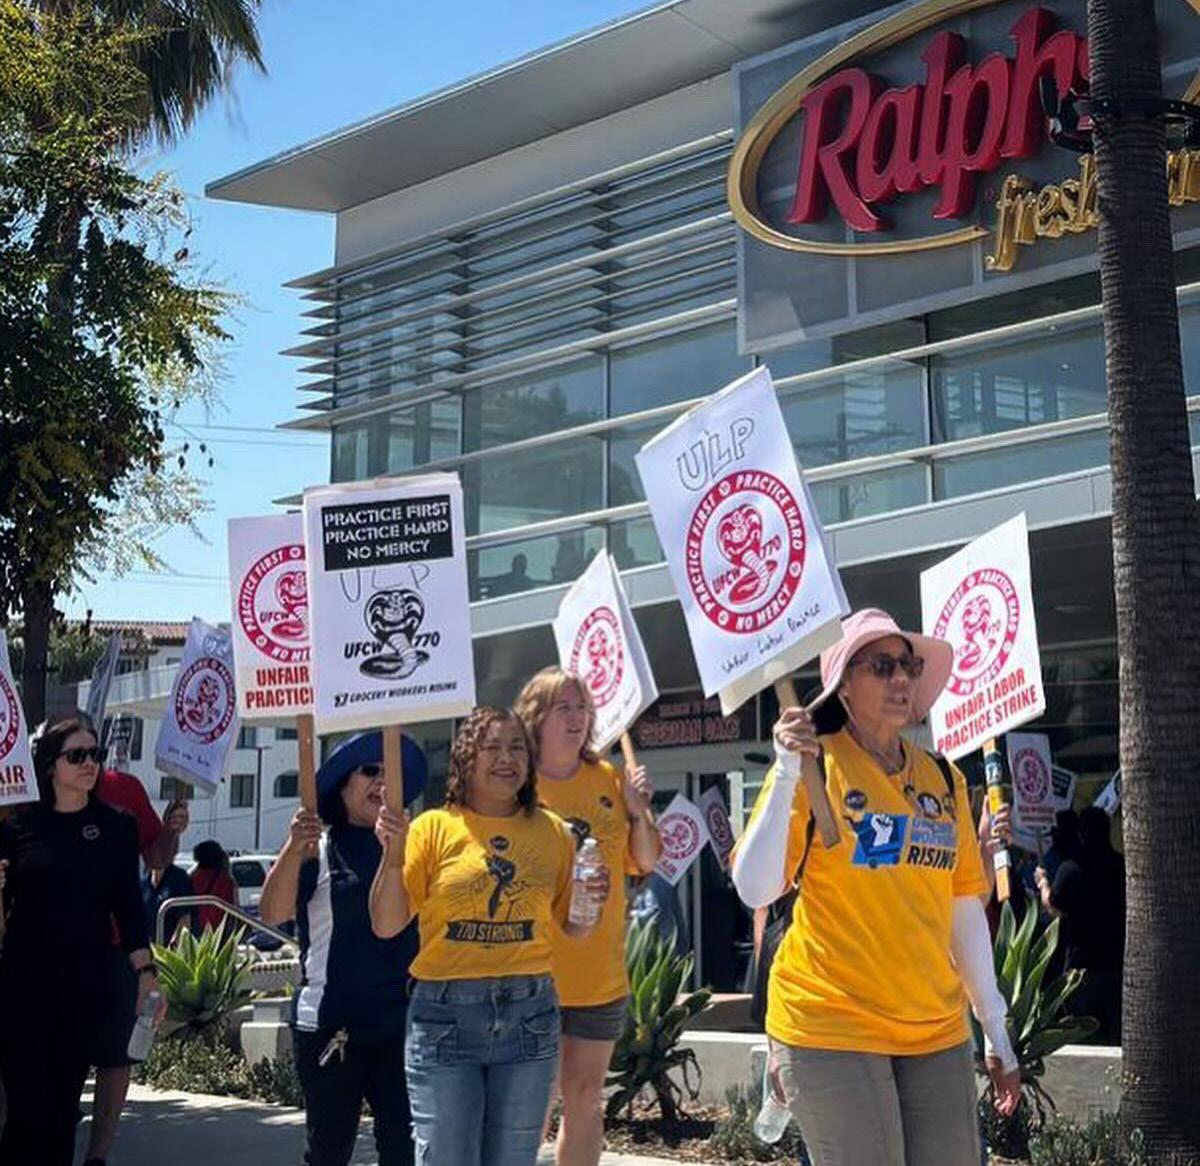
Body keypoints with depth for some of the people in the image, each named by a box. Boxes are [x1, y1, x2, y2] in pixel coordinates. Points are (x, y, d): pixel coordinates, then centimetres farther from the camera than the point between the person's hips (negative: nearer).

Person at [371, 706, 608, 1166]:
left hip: (529, 1017, 3)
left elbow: (573, 928, 14)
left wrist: (593, 902, -6)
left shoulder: (552, 831, 8)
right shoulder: (433, 828, 1)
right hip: (444, 1014, -2)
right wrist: (392, 854, -14)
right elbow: (386, 925, -2)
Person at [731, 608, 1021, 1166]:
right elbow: (754, 890, -14)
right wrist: (786, 773, -22)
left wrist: (996, 1028, 16)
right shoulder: (816, 767, -4)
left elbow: (966, 910, 15)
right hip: (833, 1029, -5)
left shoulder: (943, 781, 10)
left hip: (936, 1031, 5)